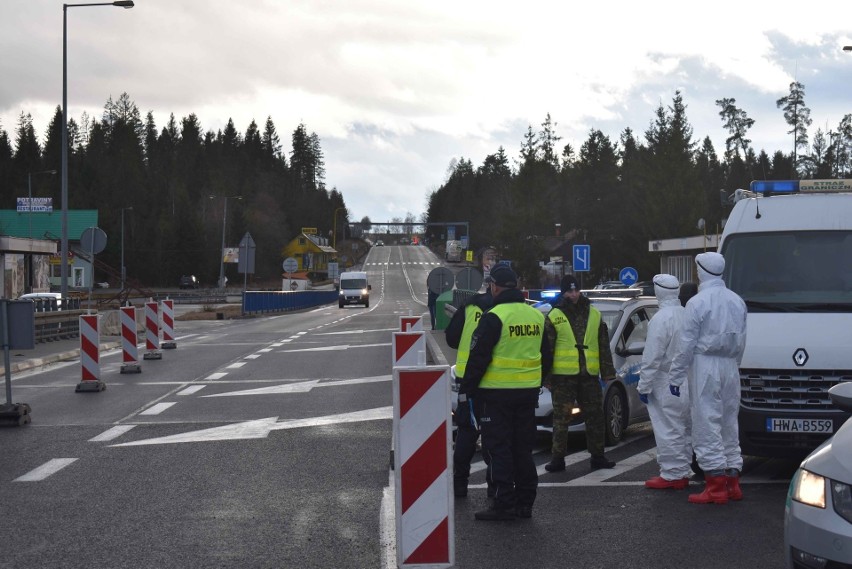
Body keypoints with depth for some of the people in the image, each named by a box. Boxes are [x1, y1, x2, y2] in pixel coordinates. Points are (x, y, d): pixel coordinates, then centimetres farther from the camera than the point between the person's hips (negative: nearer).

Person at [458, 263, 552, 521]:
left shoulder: (493, 318, -14)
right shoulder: (537, 316, 9)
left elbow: (478, 357, -14)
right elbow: (546, 357, 18)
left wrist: (467, 389, -6)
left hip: (497, 394, -7)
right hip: (528, 393, 7)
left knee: (497, 449, -1)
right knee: (523, 449, 13)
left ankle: (504, 504, -2)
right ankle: (525, 502, 17)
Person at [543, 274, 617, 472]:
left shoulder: (594, 315, 10)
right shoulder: (554, 317, 0)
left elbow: (604, 346, 14)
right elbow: (546, 348, 0)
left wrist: (608, 371, 8)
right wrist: (546, 375, -5)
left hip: (589, 375, 3)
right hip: (563, 376, -3)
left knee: (595, 416, 9)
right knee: (561, 418, -1)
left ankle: (597, 456, 19)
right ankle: (557, 458, 5)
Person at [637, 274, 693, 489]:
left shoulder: (661, 318, -16)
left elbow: (652, 357, -18)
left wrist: (644, 385, -11)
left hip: (667, 385, -8)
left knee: (668, 431, -2)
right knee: (684, 430, 14)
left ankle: (671, 475, 0)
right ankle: (684, 472, 21)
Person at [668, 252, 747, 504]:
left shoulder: (697, 303, -11)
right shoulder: (737, 301, 10)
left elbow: (686, 344, -11)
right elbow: (741, 341, 15)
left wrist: (675, 376, -5)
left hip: (705, 367, -7)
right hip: (730, 368, 7)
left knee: (707, 425, -4)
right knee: (729, 422, 14)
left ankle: (716, 486, -6)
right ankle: (733, 481, 18)